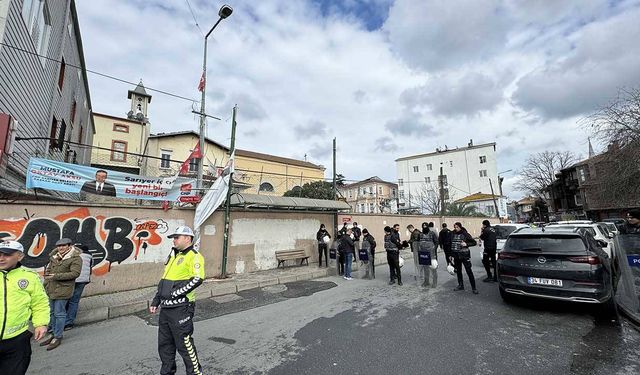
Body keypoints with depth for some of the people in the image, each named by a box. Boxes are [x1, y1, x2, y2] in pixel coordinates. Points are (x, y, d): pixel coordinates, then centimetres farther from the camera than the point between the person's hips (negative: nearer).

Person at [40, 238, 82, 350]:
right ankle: (52, 333, 33)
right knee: (52, 312, 18)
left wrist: (56, 276, -17)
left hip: (63, 290, -7)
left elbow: (75, 273, -20)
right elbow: (48, 270, 20)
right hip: (51, 289, 7)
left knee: (59, 313, 0)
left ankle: (57, 337, 12)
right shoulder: (54, 257, 11)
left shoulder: (75, 258, -13)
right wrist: (46, 283, 9)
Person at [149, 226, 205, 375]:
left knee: (184, 344, 1)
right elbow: (164, 280, 22)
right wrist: (156, 301, 18)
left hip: (180, 308, -8)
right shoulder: (173, 256, 16)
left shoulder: (194, 256, -13)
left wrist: (176, 293, -20)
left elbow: (198, 279, -24)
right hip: (166, 308, 9)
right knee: (164, 344, 20)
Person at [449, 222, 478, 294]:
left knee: (469, 271, -2)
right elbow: (451, 245, 9)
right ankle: (461, 285, 27)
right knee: (458, 271, 14)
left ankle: (473, 288, 6)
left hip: (464, 255, -4)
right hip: (456, 256, 5)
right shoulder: (453, 234, 3)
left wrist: (466, 244, -19)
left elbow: (474, 242, -2)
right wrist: (452, 256, 9)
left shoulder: (465, 234, -8)